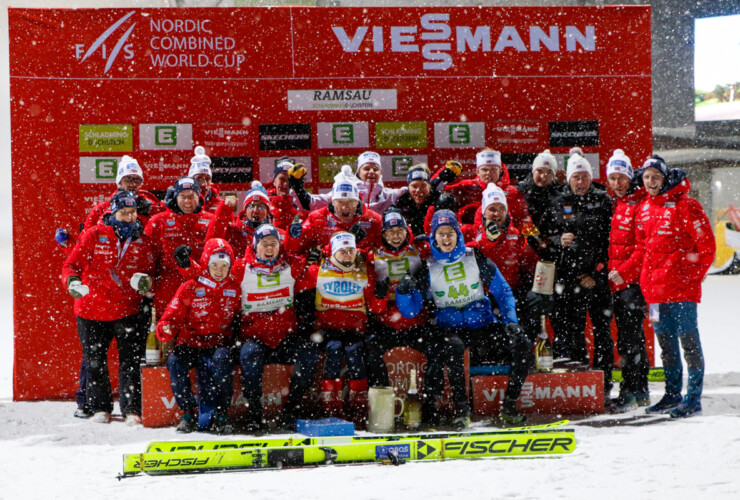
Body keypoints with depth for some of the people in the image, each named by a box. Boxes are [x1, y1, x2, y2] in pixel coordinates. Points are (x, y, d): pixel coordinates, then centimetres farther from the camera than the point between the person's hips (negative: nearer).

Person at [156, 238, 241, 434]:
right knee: (174, 362, -32)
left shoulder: (234, 290, 9)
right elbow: (172, 316, 1)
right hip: (190, 342, 0)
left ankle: (219, 412, -25)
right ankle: (189, 413, -16)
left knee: (221, 358, -36)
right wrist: (165, 329, -21)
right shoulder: (190, 288, 3)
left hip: (218, 344, 0)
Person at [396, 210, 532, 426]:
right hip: (449, 328, -2)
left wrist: (510, 321, -5)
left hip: (482, 324, 2)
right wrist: (404, 291, -23)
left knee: (523, 347, -20)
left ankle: (509, 405, -4)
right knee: (453, 346, -38)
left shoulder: (475, 258, 4)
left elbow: (503, 291, 10)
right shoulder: (427, 267, 2)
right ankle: (461, 409, -25)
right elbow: (410, 311, -2)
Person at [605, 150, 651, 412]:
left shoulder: (640, 204, -10)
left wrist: (624, 271, -17)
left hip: (633, 280, -8)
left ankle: (630, 391, -6)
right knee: (630, 335, 12)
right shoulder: (614, 205, 16)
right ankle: (641, 392, 19)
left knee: (629, 336, -9)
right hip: (617, 281, 8)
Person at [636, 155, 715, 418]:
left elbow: (706, 244, -7)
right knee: (666, 343, 13)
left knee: (689, 341, -5)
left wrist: (693, 275, -9)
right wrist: (647, 280, 14)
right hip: (655, 289, 7)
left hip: (681, 287, -7)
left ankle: (693, 399, -3)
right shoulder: (645, 210, 14)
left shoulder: (684, 205, -7)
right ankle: (672, 394, 23)